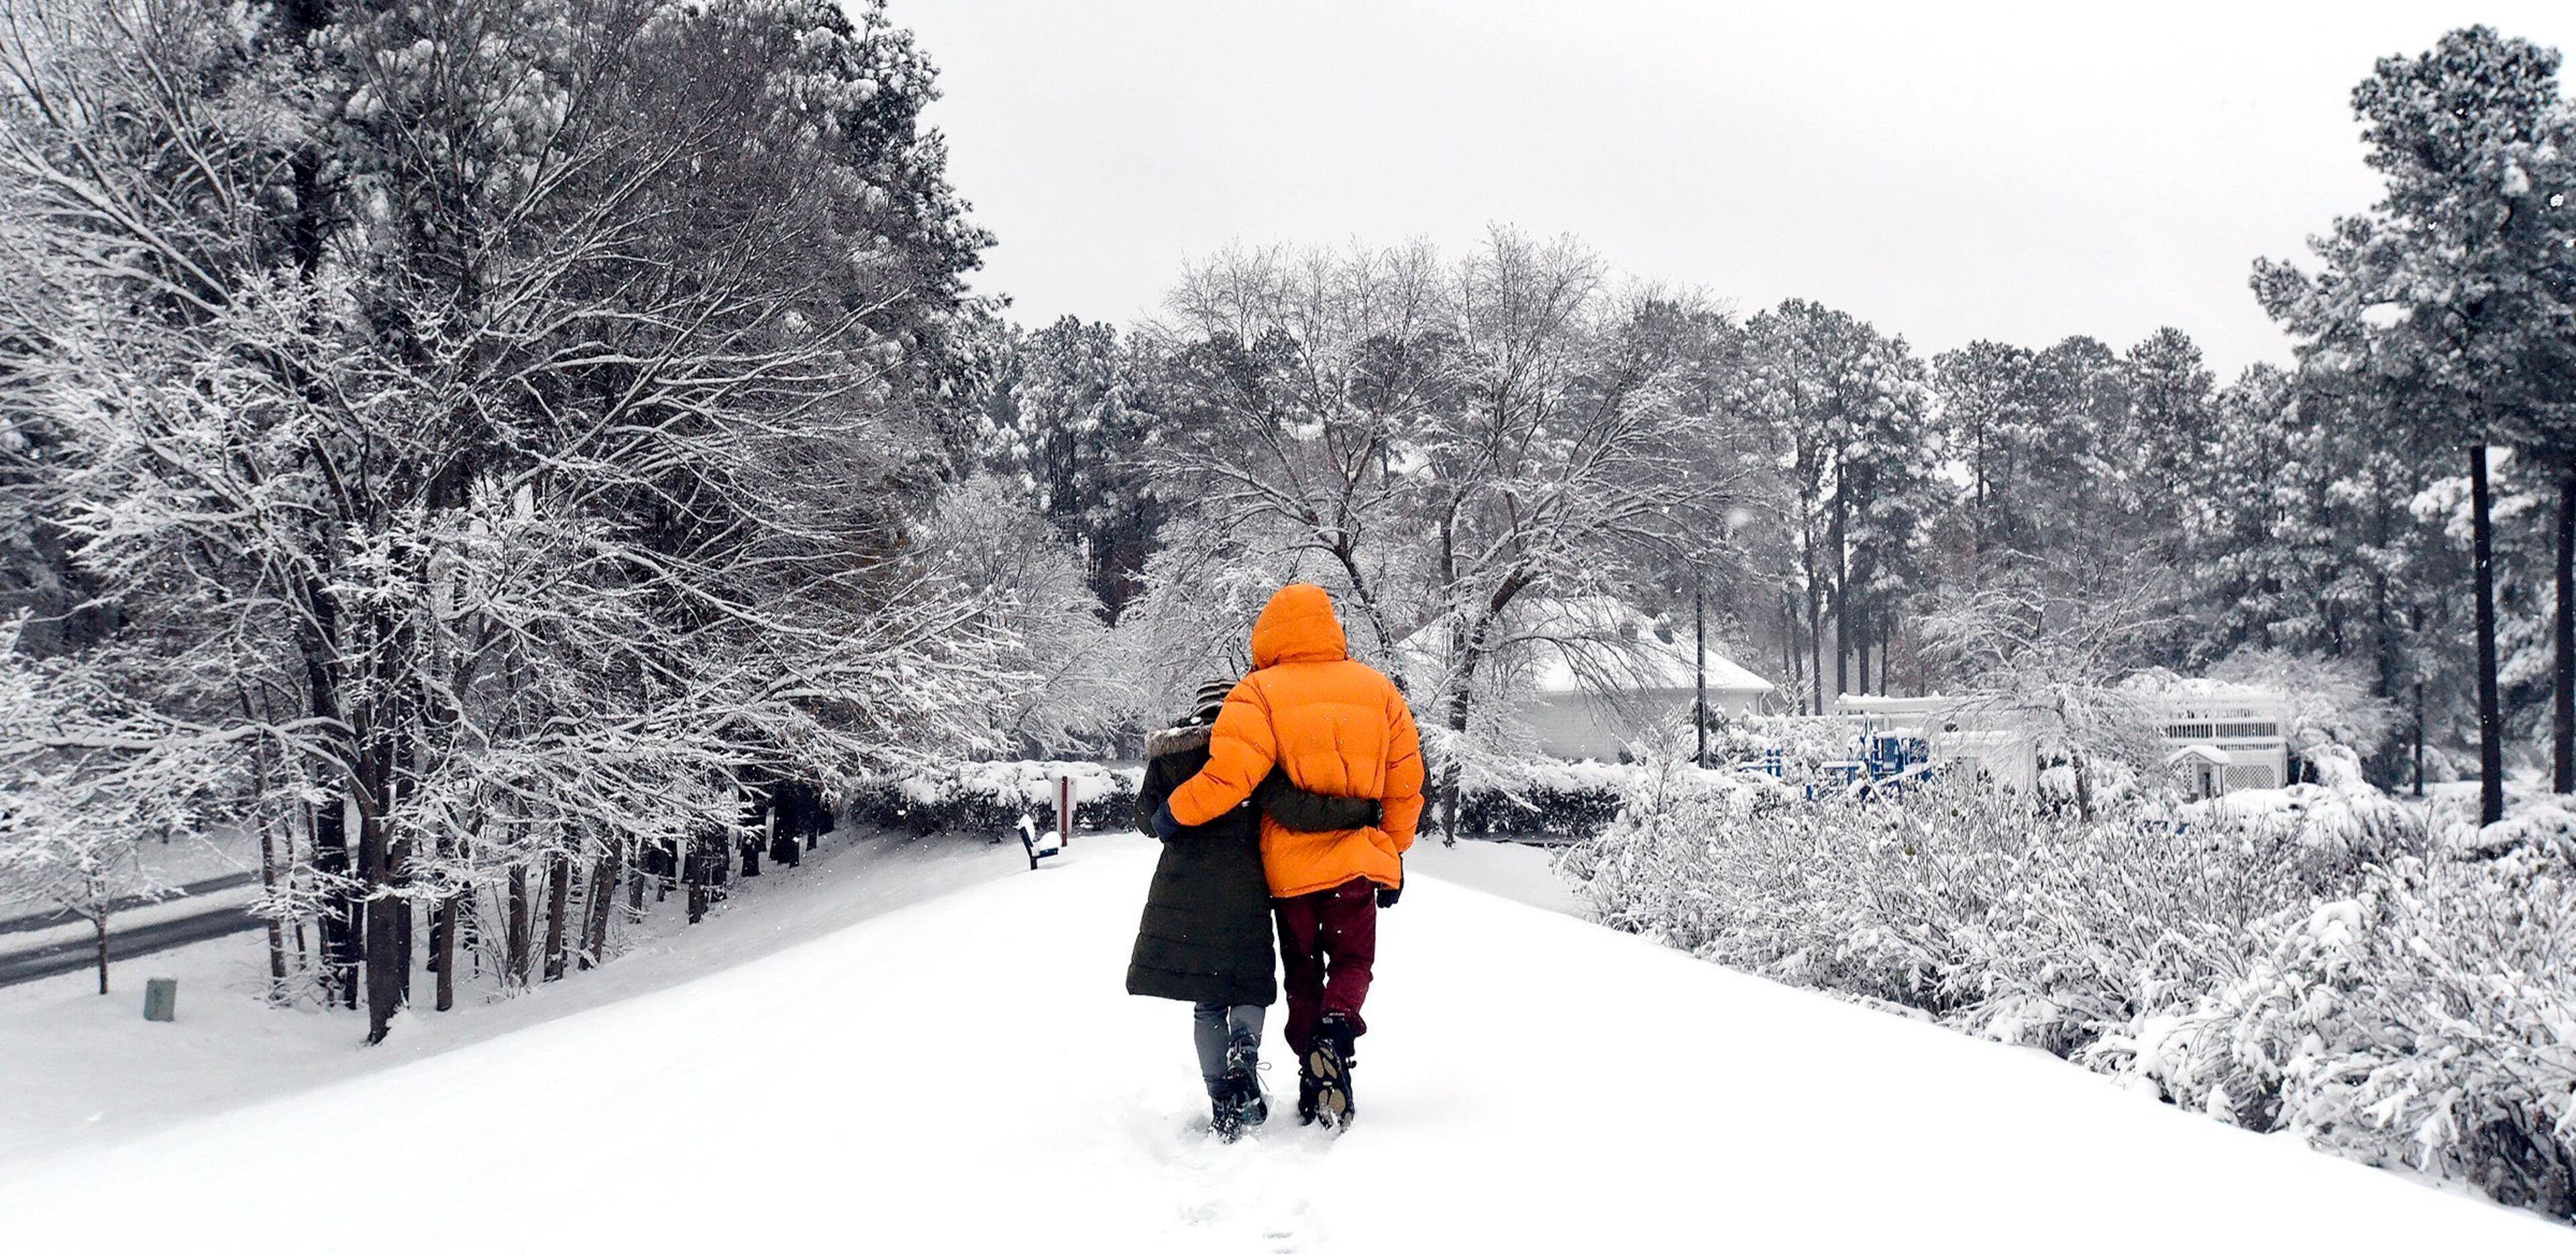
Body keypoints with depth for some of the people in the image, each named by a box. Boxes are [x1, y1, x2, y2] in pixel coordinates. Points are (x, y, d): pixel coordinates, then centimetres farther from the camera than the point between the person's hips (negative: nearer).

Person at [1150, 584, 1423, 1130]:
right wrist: (1394, 855, 18)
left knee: (1303, 972, 14)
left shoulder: (1260, 692, -8)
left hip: (1289, 865, -1)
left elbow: (1229, 777, -19)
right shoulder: (1379, 690, 5)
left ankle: (1314, 1087, 7)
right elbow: (1406, 784, 8)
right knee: (1352, 960, 15)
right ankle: (1336, 1028, -16)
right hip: (1356, 858, 1)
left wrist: (1172, 813, -5)